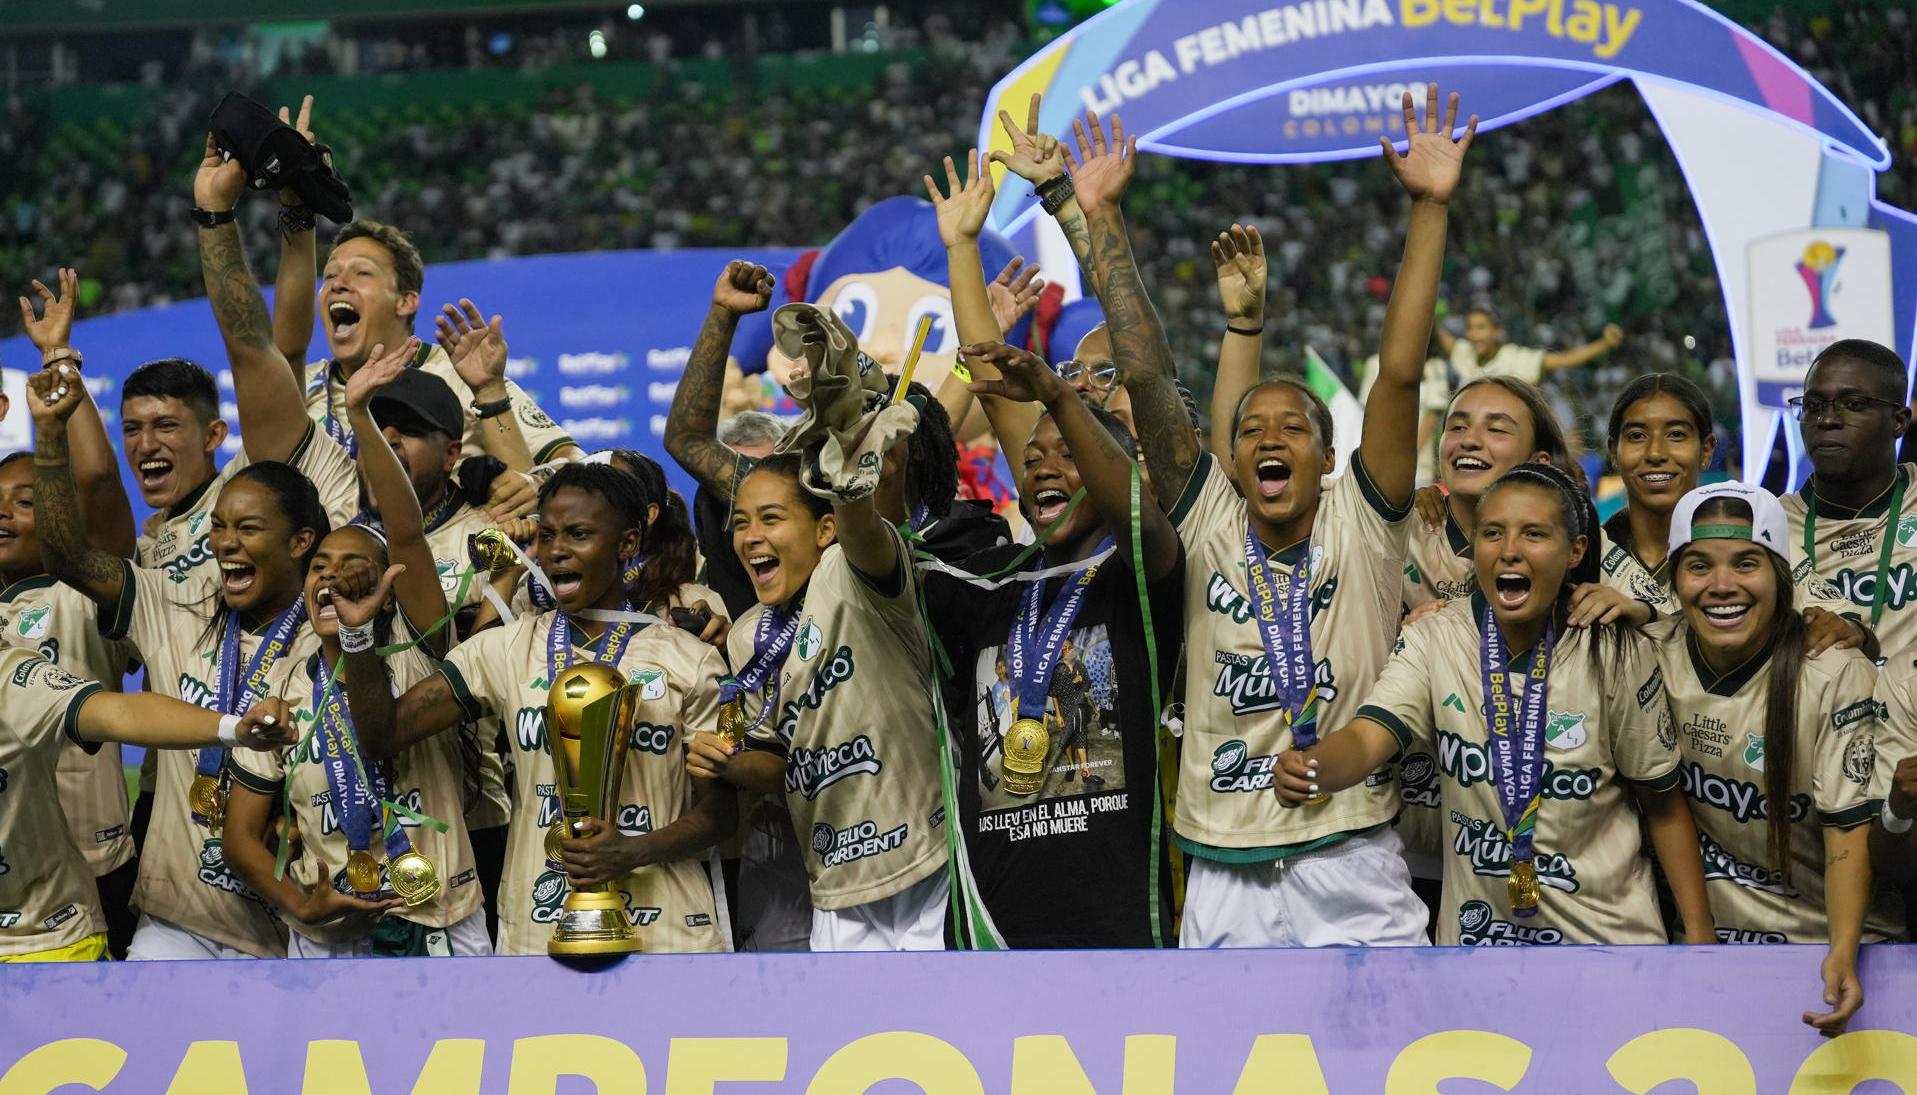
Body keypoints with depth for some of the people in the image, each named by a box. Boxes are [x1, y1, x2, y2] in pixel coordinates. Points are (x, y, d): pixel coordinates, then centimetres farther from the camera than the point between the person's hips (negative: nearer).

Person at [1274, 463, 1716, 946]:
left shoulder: (1614, 654, -14)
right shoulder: (1434, 641, -9)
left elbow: (1663, 803, -4)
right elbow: (1366, 738, -24)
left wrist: (1700, 934, -6)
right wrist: (1309, 768, -46)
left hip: (1604, 934, -2)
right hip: (1478, 930, 2)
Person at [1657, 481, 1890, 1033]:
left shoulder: (1837, 677, -14)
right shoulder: (1655, 659, -3)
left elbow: (1850, 830, -17)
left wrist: (1843, 955, -29)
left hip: (1823, 941, -3)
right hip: (1705, 937, 3)